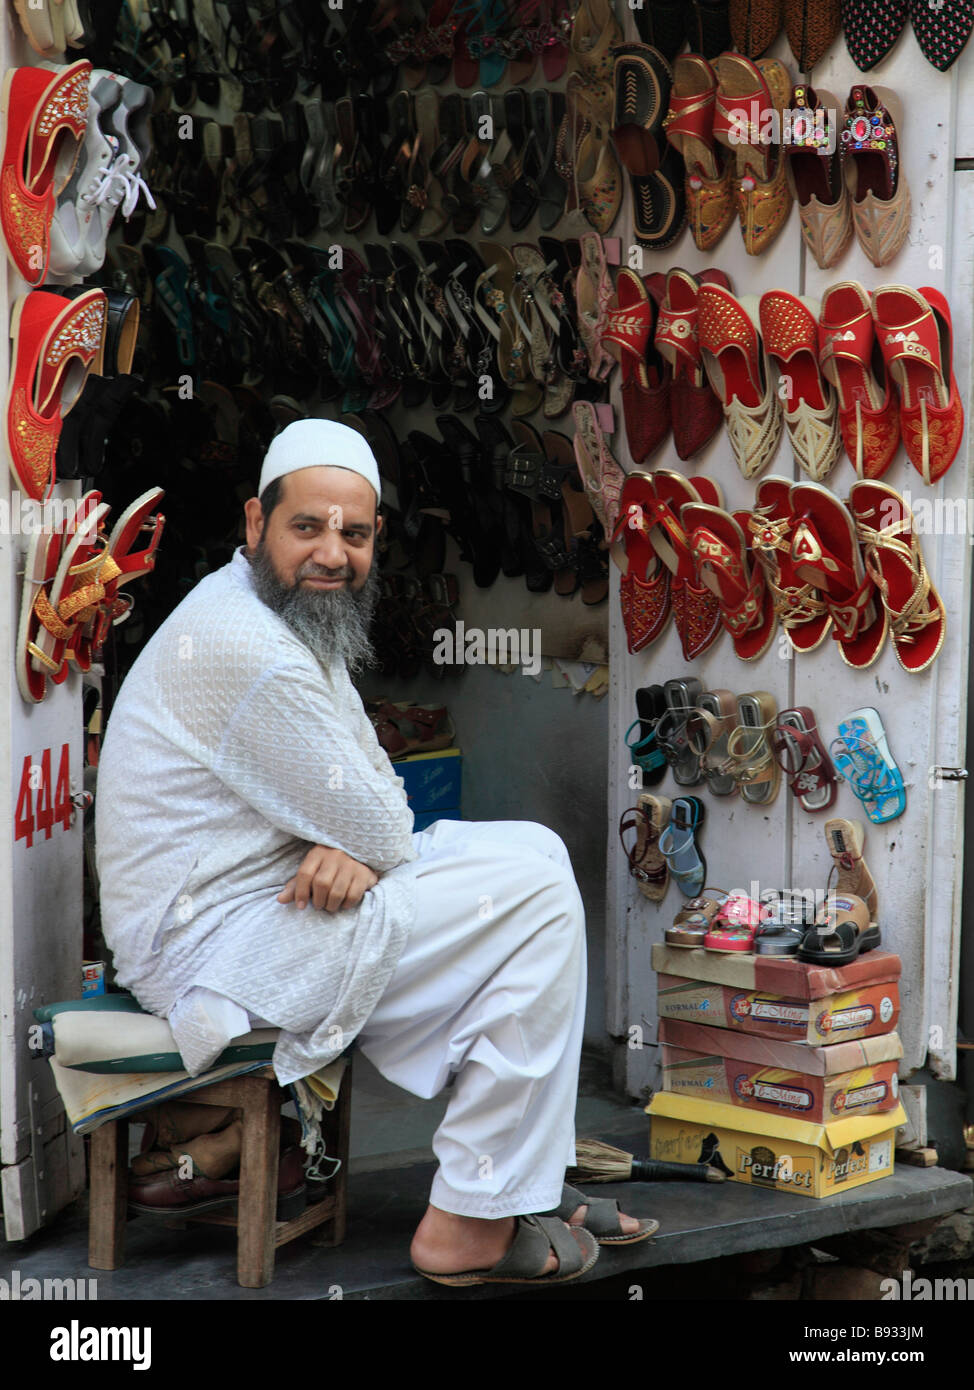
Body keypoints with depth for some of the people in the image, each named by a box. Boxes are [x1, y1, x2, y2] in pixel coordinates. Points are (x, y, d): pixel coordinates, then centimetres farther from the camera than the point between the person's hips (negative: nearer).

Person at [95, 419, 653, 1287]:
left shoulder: (306, 622, 10)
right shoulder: (248, 650, -24)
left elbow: (373, 787, 11)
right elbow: (381, 832, -19)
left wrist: (353, 845, -11)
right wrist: (364, 845, 3)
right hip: (212, 946, -10)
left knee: (532, 850, 13)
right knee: (538, 897, -13)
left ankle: (532, 1175, 15)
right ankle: (472, 1224, -9)